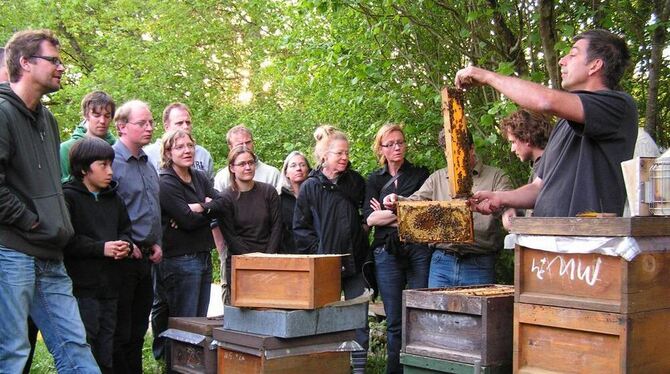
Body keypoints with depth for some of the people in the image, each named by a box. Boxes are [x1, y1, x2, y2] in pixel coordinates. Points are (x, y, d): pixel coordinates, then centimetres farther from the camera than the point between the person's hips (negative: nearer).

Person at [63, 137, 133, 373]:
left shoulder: (113, 198, 14)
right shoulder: (68, 196, -9)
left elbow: (125, 228, 22)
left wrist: (123, 244, 1)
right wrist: (101, 248, -17)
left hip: (110, 285, 7)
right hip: (82, 286, -7)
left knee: (107, 355, 14)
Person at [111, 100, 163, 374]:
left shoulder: (148, 164, 15)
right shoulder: (110, 160, -11)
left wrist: (156, 243, 12)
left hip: (145, 257, 8)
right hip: (124, 257, -8)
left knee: (138, 330, 15)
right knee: (119, 333, -1)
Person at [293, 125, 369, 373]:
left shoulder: (356, 182, 8)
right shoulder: (310, 187, 0)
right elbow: (300, 228, -1)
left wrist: (366, 224, 4)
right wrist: (319, 254, -8)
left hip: (354, 262, 3)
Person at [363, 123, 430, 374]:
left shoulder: (420, 174, 10)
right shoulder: (374, 180, 14)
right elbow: (369, 218, 1)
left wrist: (386, 216, -2)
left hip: (419, 250, -1)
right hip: (387, 252, 1)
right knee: (394, 322, 3)